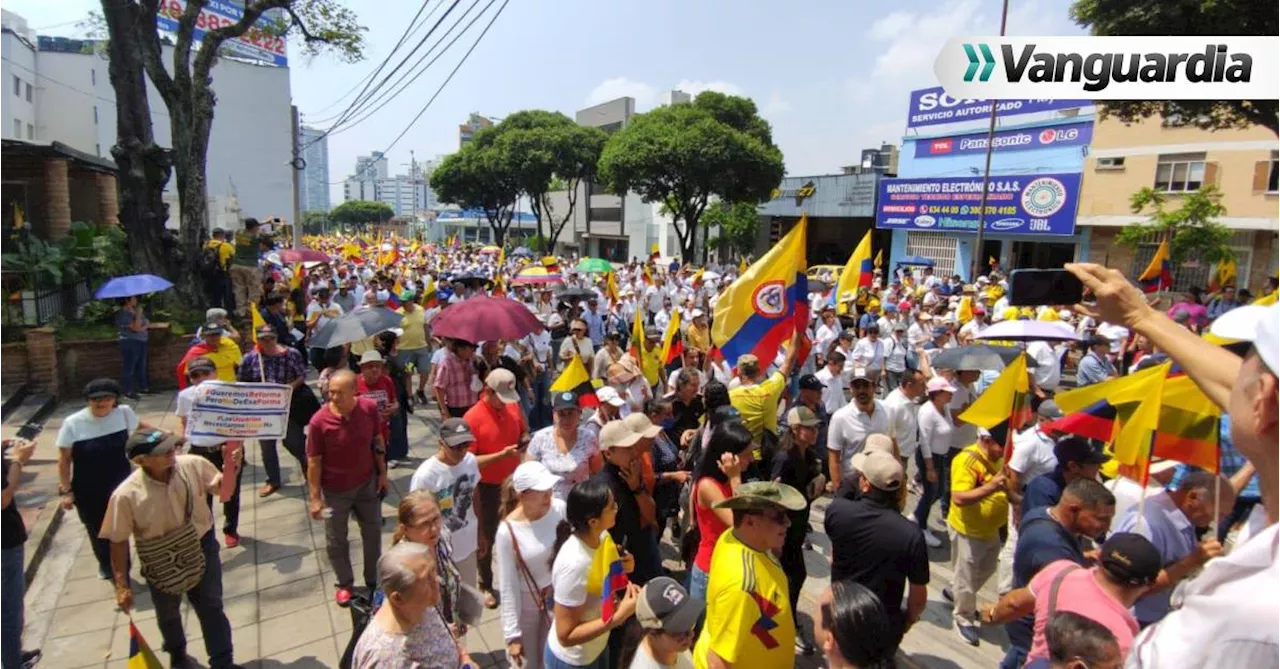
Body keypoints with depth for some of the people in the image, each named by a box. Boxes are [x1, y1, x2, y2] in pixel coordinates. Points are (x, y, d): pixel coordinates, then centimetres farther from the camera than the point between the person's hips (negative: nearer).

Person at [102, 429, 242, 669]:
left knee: (212, 608, 13)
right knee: (168, 615, 26)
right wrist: (122, 585, -9)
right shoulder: (126, 495, -27)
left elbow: (218, 487, -4)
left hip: (201, 548, 0)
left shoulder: (193, 465, -23)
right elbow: (119, 542, -14)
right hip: (162, 563, 0)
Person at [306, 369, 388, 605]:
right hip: (335, 489, -2)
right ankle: (345, 583, 38)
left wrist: (382, 472, 3)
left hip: (367, 482, 3)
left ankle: (373, 580, 38)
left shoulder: (369, 408, -17)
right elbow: (313, 461, -15)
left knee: (373, 533, 17)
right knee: (336, 540, 14)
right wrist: (315, 497, -12)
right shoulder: (319, 421, -25)